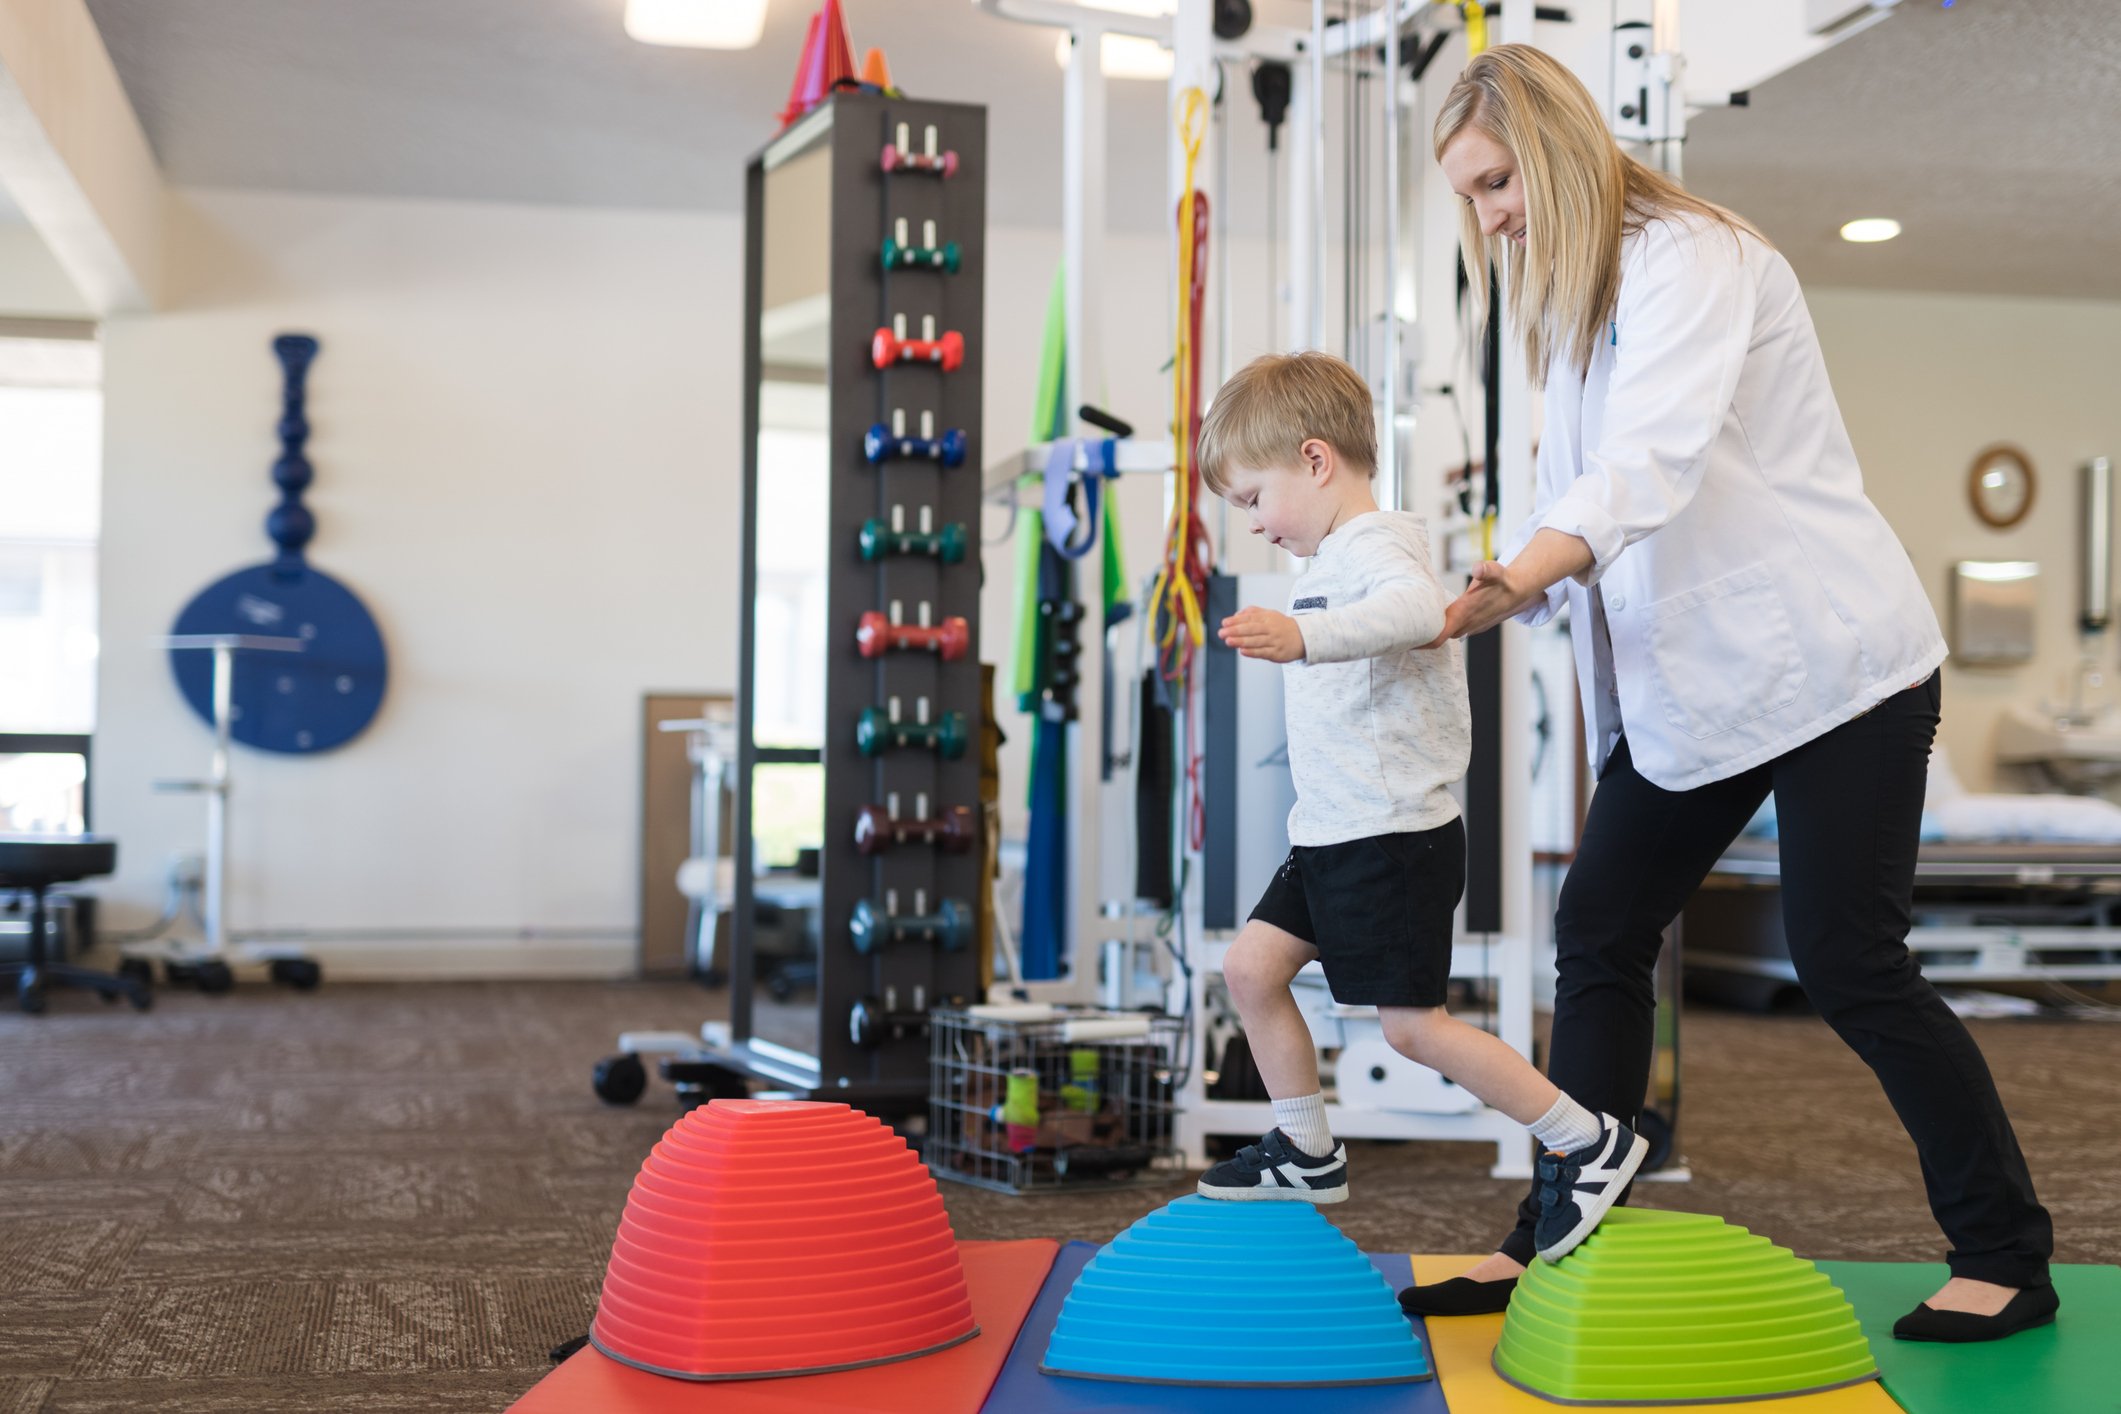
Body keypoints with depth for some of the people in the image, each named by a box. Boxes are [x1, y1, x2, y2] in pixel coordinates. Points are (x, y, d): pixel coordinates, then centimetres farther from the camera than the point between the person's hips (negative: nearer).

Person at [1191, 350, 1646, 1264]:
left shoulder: (1378, 548, -18)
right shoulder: (1332, 559, 14)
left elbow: (1415, 609, -43)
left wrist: (1302, 635, -57)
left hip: (1393, 838, -10)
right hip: (1333, 836, 10)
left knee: (1413, 1025, -8)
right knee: (1252, 968, 9)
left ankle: (1592, 1144, 3)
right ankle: (1308, 1154, 21)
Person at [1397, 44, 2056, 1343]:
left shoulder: (1691, 258, -15)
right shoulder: (1574, 301, 13)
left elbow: (1652, 464, -31)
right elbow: (1574, 485, 9)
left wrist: (1508, 580, -45)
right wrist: (1468, 610, -8)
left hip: (1829, 663, -9)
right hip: (1689, 686, 9)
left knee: (1851, 965, -7)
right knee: (1600, 932, 5)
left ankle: (2008, 1262, 9)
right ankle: (1557, 1242, 13)